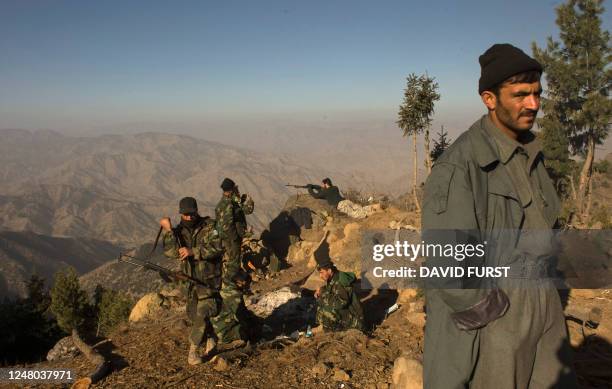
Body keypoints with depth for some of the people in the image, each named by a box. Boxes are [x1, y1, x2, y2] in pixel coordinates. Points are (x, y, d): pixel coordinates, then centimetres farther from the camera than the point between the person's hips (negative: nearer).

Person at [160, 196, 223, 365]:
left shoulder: (209, 226, -10)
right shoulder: (179, 231, 1)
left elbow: (217, 248, -24)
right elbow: (171, 252, -14)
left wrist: (193, 252, -31)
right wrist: (168, 230, -24)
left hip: (208, 280, -5)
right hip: (189, 280, 5)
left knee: (202, 315, -12)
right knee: (195, 315, 16)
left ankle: (193, 350, 4)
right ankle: (210, 340, 37)